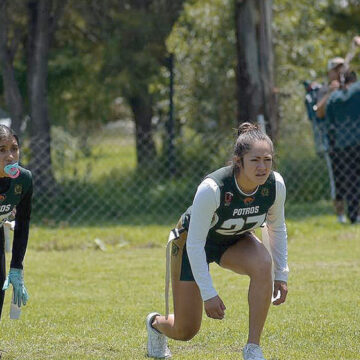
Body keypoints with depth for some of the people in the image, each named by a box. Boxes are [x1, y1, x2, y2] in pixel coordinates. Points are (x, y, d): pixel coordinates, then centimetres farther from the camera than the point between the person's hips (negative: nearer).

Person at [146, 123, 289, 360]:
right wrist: (208, 294, -30)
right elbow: (194, 245, -30)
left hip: (236, 241, 4)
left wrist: (281, 274, -4)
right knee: (185, 331, 2)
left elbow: (277, 228, -3)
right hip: (194, 242, -3)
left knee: (263, 264, -33)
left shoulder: (276, 185, -25)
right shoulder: (212, 189, -39)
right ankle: (156, 323, 43)